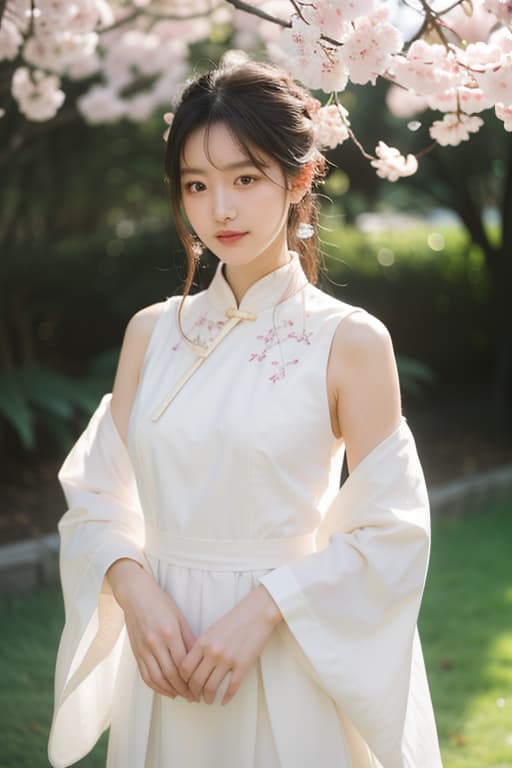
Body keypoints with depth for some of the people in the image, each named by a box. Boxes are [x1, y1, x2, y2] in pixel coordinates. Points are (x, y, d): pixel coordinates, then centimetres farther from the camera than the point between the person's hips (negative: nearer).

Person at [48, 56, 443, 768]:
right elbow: (99, 495, 5)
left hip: (286, 665, -3)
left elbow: (389, 533, -8)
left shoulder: (351, 340, -8)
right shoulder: (152, 331, 3)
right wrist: (136, 591, -12)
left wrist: (265, 607, -17)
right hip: (163, 652, 3)